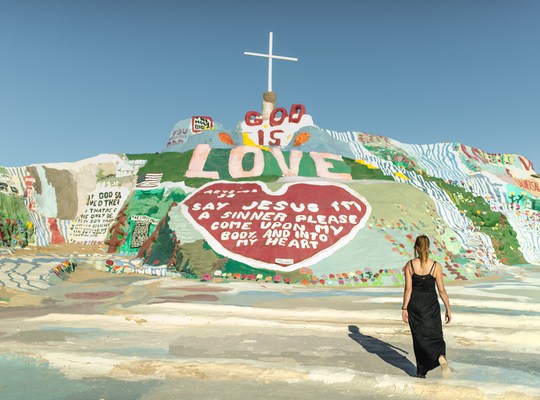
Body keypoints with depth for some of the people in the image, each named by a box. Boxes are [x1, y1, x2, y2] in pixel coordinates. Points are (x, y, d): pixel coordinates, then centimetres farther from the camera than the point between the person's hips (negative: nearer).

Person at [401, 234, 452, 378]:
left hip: (414, 304, 1)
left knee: (419, 337, 12)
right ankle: (441, 356, -18)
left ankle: (421, 371, 18)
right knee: (434, 334, 13)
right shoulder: (436, 266, -7)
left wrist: (404, 308, -3)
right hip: (431, 305, 0)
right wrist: (448, 309, 6)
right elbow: (441, 290, -4)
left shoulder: (410, 265, -8)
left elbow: (408, 289, -9)